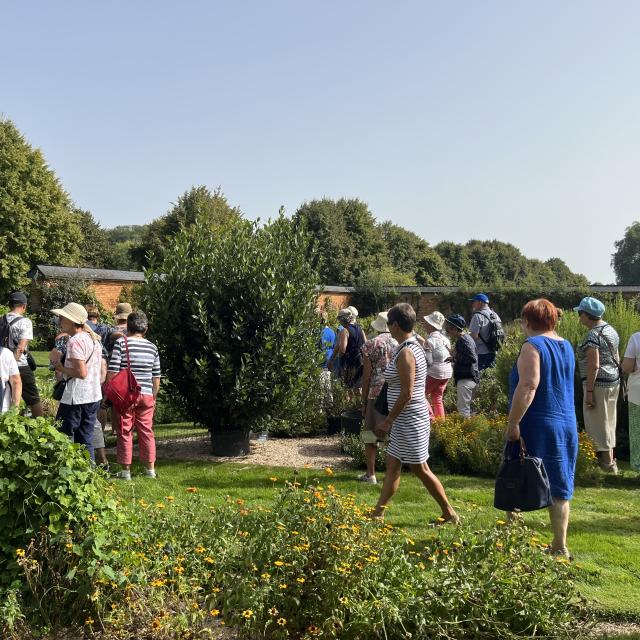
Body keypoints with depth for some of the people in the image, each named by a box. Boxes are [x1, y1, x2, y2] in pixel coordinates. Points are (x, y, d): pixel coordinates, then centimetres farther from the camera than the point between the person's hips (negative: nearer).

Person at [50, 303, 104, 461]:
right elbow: (102, 371, 16)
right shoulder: (94, 339, 13)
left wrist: (59, 366, -10)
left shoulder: (75, 341, -14)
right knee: (86, 441, 13)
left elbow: (81, 372, -20)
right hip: (94, 397, 9)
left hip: (76, 398, -9)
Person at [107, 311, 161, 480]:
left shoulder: (121, 343, -5)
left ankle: (126, 470, 10)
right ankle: (150, 468, 20)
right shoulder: (152, 347, 6)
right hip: (146, 395, 3)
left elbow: (112, 372, -10)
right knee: (146, 431, 13)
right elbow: (156, 377, 11)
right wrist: (153, 397, 22)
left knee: (125, 432, 5)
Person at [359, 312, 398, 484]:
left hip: (376, 394, -2)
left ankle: (370, 474, 11)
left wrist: (364, 401, 5)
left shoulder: (370, 345, -1)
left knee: (370, 434, 9)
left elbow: (366, 376, -2)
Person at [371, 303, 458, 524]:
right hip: (406, 420, 10)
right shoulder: (414, 346, 10)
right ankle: (378, 512, 19)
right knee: (392, 466, 12)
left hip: (409, 420, -10)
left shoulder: (405, 353, -20)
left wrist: (388, 420, -18)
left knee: (420, 469, 1)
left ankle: (449, 514, 12)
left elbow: (406, 393, -22)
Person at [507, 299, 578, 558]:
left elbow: (528, 386, -24)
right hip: (567, 426, 7)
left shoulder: (533, 345, -13)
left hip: (537, 428, -7)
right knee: (559, 489, 12)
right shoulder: (566, 346, 11)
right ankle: (559, 547, 17)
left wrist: (512, 422, -22)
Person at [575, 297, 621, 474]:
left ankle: (608, 463, 5)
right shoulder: (610, 330, 10)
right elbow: (616, 358, 16)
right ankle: (610, 458, 27)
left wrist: (589, 391, -20)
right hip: (614, 381, 9)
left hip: (599, 383, -9)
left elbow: (594, 365, -22)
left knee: (599, 422, 1)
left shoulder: (592, 336, -18)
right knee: (608, 421, 17)